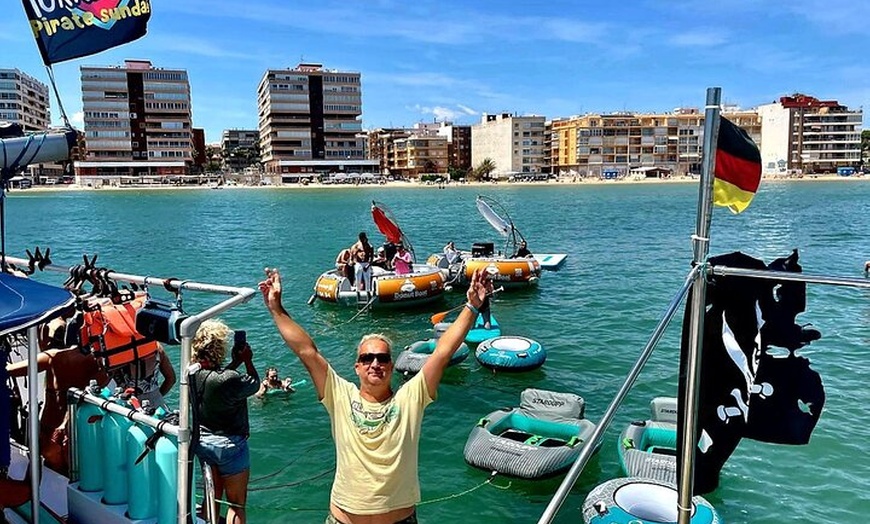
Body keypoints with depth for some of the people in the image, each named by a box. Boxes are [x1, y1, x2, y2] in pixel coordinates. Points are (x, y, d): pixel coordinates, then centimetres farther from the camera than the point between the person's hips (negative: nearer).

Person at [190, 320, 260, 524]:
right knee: (236, 504, 9)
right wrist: (247, 361, -1)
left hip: (203, 442, 7)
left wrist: (236, 362, 5)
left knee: (212, 496, 24)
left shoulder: (193, 373, -11)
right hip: (229, 445, -7)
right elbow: (255, 384, -12)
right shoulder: (229, 380, -31)